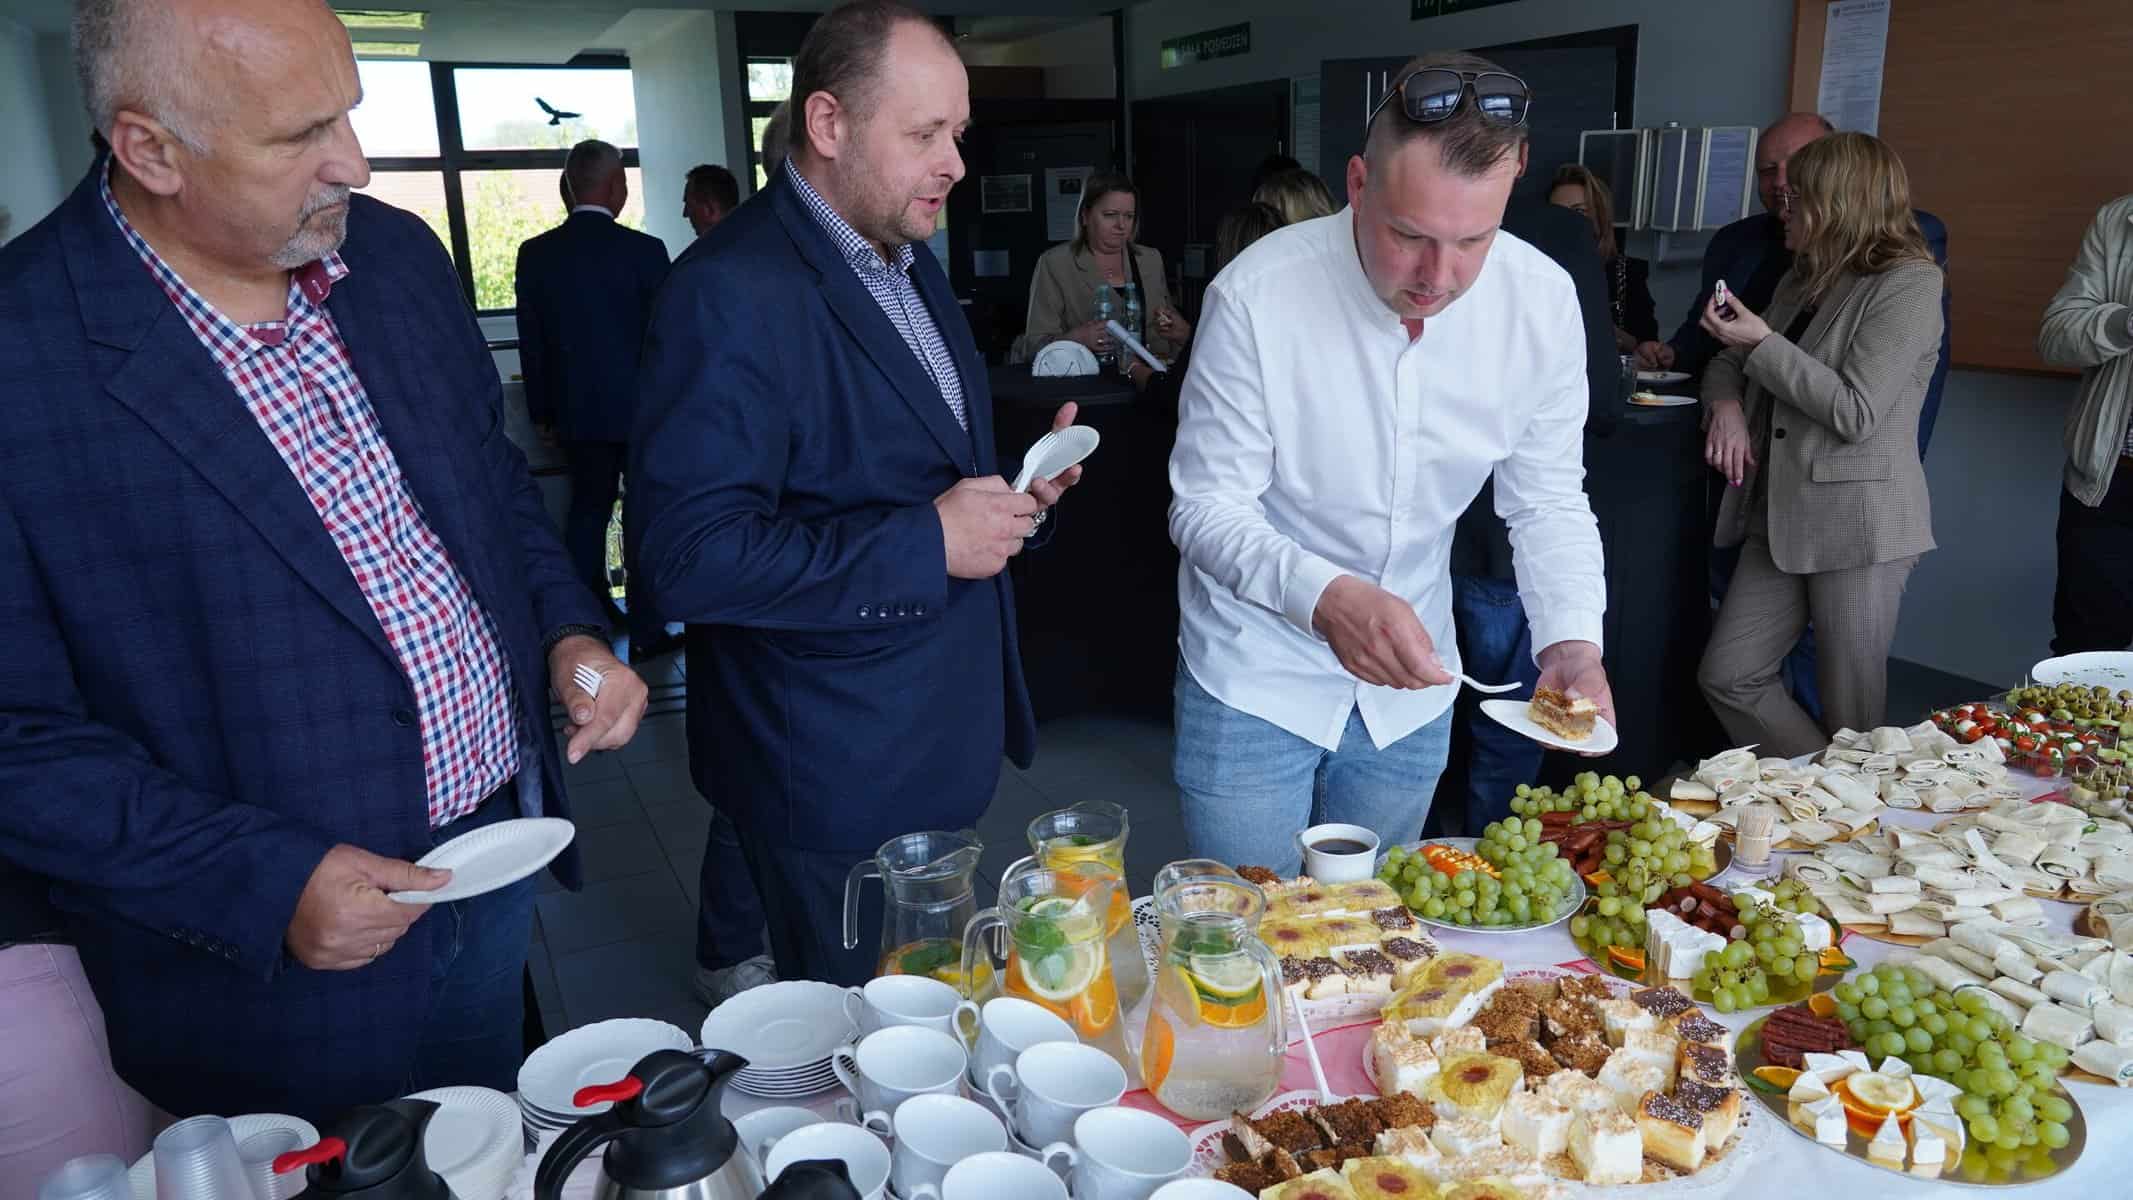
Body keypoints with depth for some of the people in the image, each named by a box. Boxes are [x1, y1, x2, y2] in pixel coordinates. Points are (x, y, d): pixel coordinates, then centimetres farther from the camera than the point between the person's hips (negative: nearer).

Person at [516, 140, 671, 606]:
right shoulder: (644, 251, -12)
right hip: (640, 407, -3)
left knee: (587, 507, 13)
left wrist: (542, 411, 13)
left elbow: (530, 341, 4)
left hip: (577, 410, 3)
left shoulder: (535, 253, 0)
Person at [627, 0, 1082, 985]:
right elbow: (688, 557, -26)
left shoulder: (910, 264, 9)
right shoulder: (734, 292, -22)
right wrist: (928, 545, -24)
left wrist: (1018, 488, 0)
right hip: (837, 785, -8)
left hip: (936, 745, 9)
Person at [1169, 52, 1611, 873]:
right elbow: (1206, 506, -19)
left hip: (1410, 683, 4)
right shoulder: (1256, 296, -23)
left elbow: (1547, 503, -3)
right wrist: (1325, 596, -37)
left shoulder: (1542, 300, -12)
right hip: (1254, 675, -3)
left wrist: (1573, 639, -21)